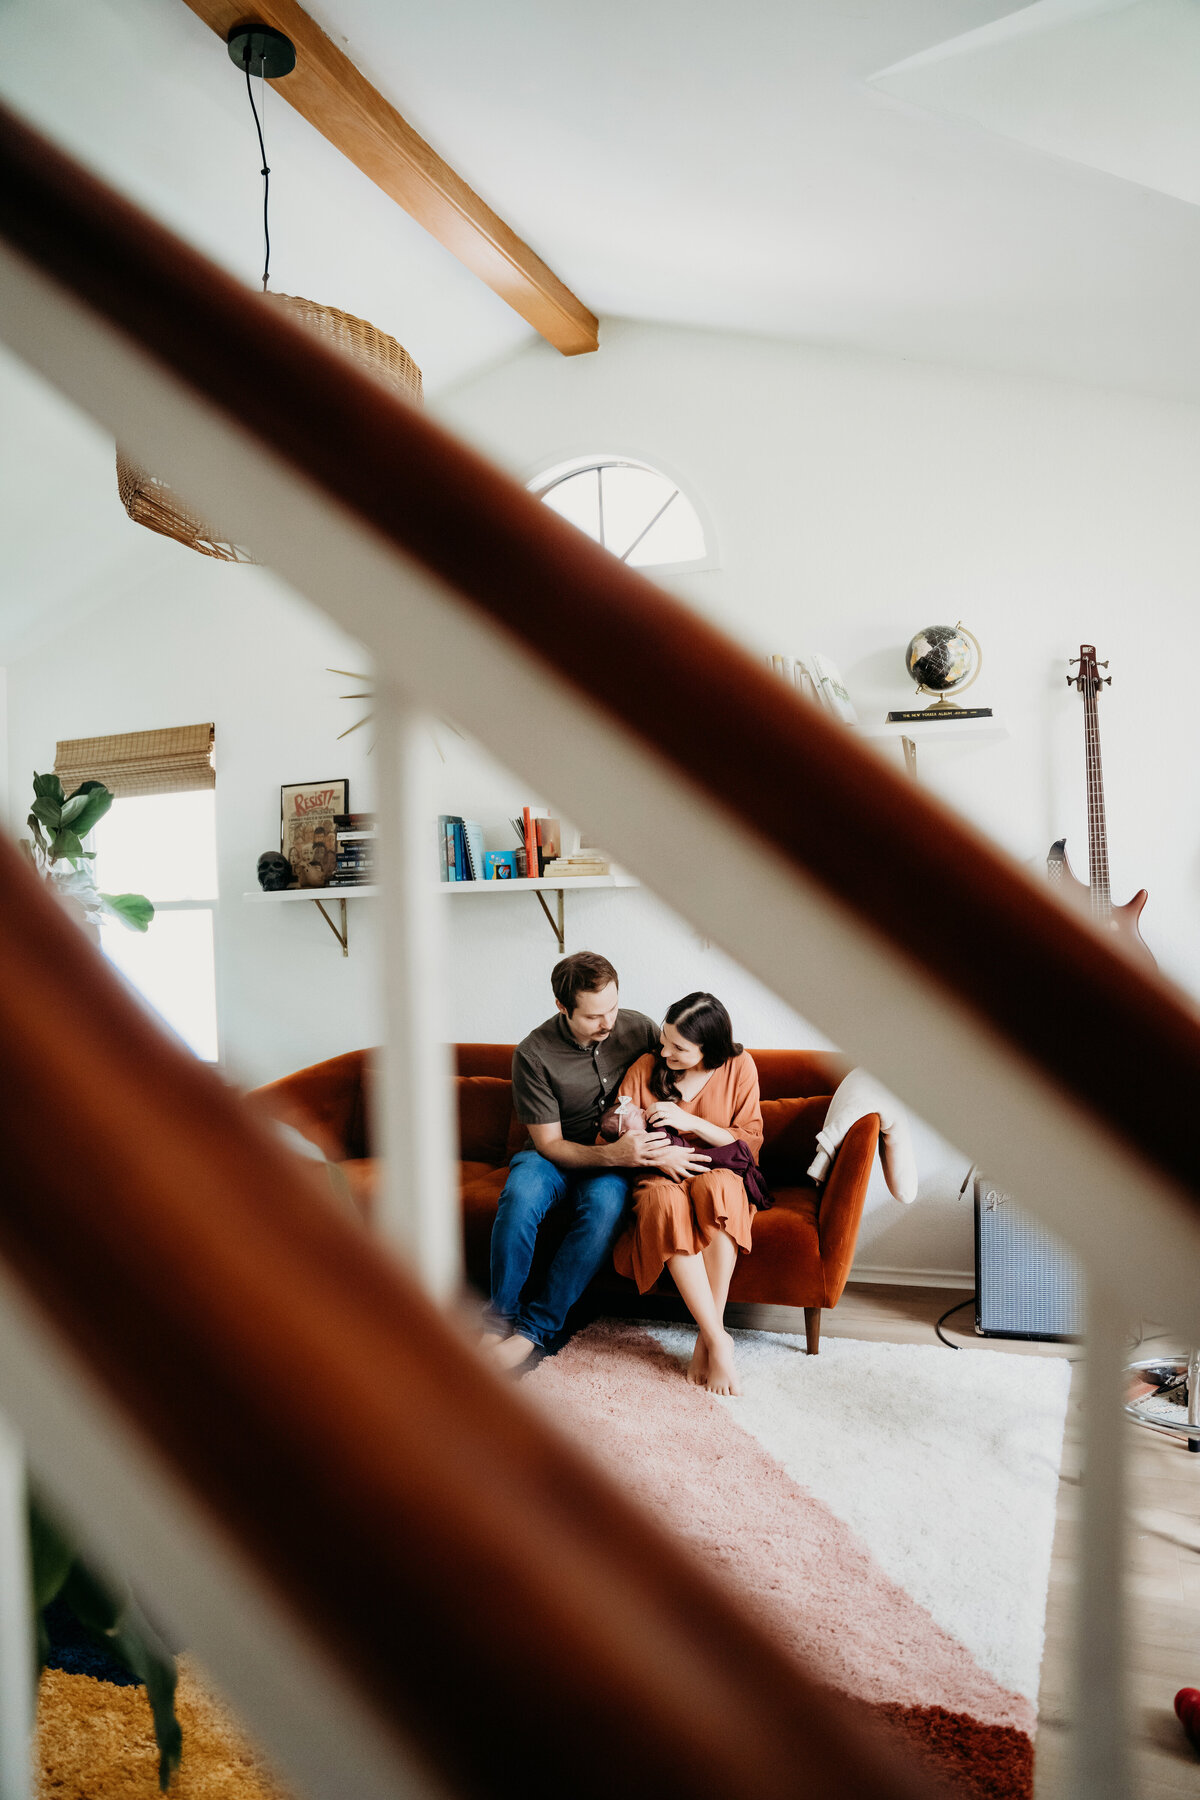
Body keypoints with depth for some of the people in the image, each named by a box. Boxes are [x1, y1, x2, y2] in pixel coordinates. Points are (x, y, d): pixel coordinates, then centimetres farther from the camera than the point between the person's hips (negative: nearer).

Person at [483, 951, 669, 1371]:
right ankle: (500, 1319, -17)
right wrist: (610, 1154, -31)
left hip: (614, 1163, 1)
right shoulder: (533, 1053, -14)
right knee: (520, 1194, -35)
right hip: (555, 1157, -1)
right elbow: (548, 1144, -13)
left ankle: (536, 1328, -25)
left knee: (606, 1201, -34)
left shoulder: (639, 1029, -7)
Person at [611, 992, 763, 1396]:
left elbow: (750, 1140, -1)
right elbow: (614, 1137, 2)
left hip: (718, 1171, 0)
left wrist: (690, 1122, -15)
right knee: (665, 1201, -38)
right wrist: (656, 1154, -19)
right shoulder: (645, 1068, -1)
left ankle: (706, 1337, -30)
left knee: (716, 1187, -38)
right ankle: (718, 1340, -34)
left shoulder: (739, 1067, -2)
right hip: (661, 1177, 0)